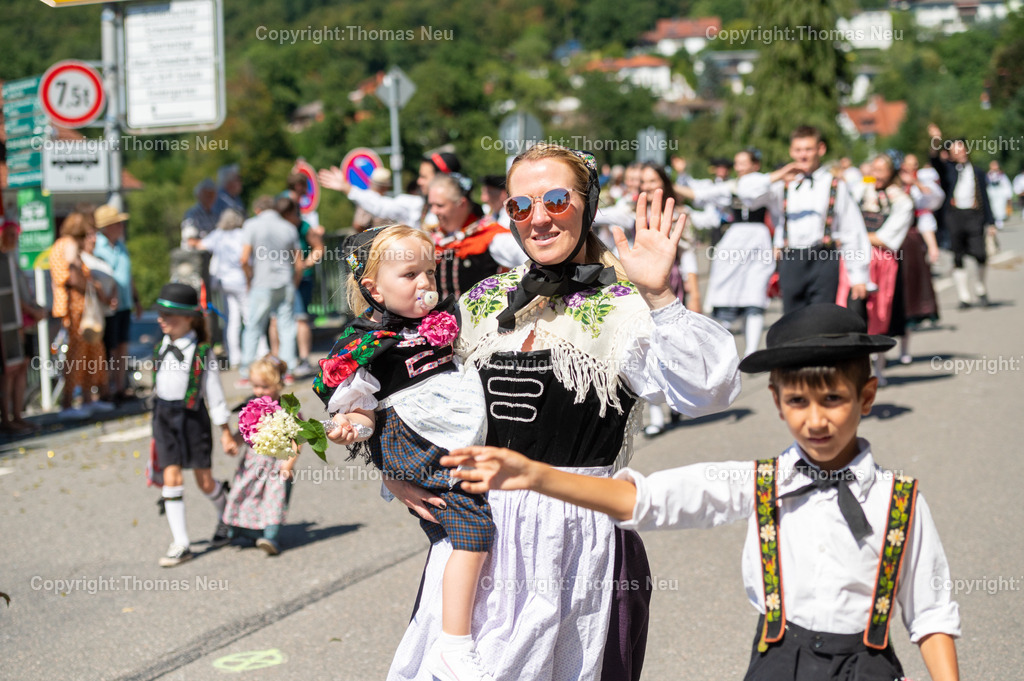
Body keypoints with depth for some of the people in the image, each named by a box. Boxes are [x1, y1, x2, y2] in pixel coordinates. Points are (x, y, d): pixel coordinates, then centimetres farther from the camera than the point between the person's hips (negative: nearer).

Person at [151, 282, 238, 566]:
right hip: (164, 415, 4)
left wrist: (226, 433, -4)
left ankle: (227, 514, 37)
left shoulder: (202, 352, -9)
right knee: (171, 477, -4)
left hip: (192, 415, -4)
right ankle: (180, 544, 0)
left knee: (205, 481, 6)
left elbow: (214, 393, -6)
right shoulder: (161, 348, 5)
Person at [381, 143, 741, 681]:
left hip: (576, 536, -4)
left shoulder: (620, 308, -8)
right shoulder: (484, 302, 8)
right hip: (477, 533, 5)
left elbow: (705, 389, -24)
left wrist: (658, 297, -34)